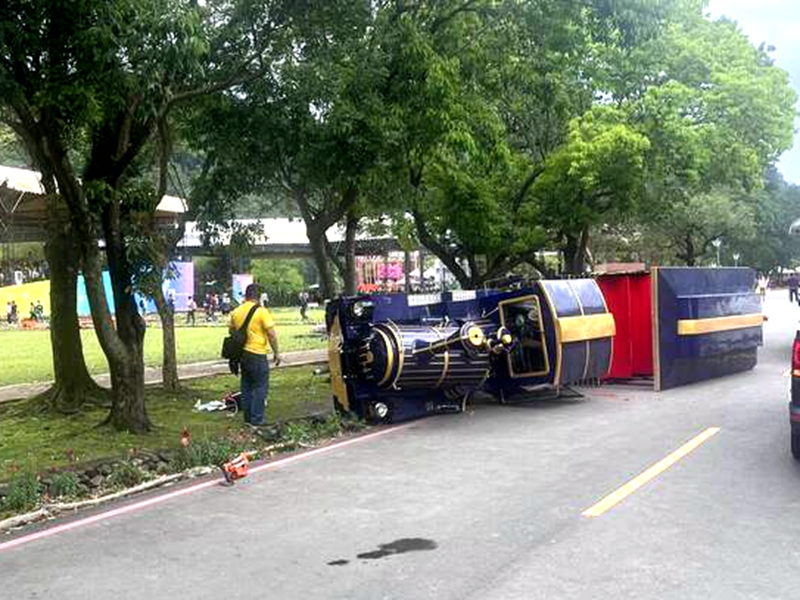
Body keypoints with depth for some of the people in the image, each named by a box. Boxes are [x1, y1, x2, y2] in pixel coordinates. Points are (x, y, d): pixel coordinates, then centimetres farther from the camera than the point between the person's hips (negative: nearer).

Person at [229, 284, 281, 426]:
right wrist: (276, 353, -5)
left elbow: (232, 331, 17)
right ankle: (257, 419, -1)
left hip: (242, 354, 6)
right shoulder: (262, 312, -13)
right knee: (260, 387, 1)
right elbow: (271, 334, -14)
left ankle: (247, 417, 22)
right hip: (257, 354, -6)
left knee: (246, 386, 16)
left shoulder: (236, 312, 6)